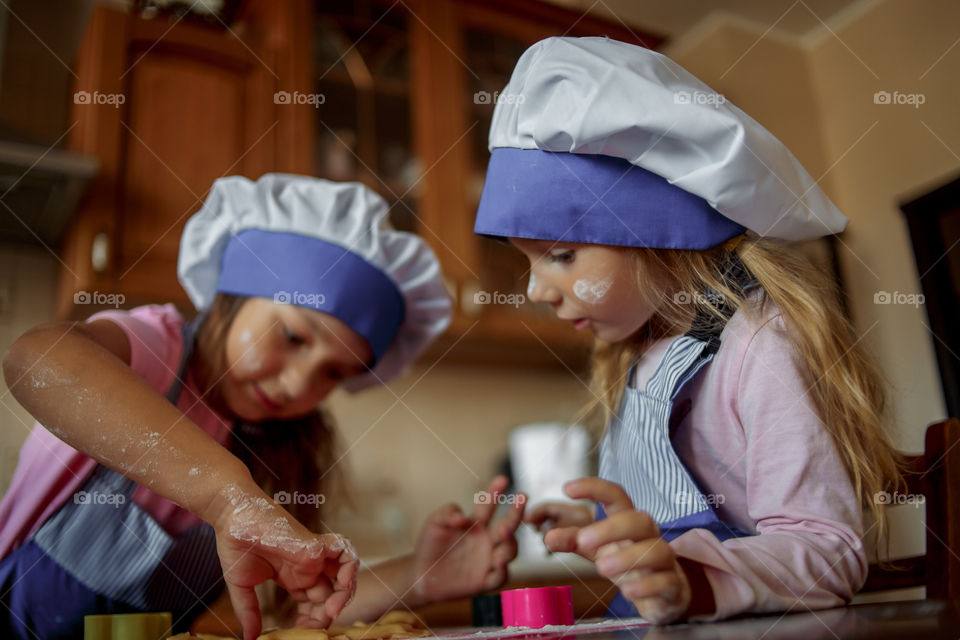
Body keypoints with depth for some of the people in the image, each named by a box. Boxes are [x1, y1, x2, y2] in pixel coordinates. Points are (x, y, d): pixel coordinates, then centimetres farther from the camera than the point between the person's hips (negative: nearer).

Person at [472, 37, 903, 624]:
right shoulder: (644, 357, 12)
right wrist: (604, 533, 14)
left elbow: (827, 554, -20)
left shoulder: (765, 346, -14)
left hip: (755, 627, -7)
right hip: (649, 623, 7)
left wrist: (688, 580, -34)